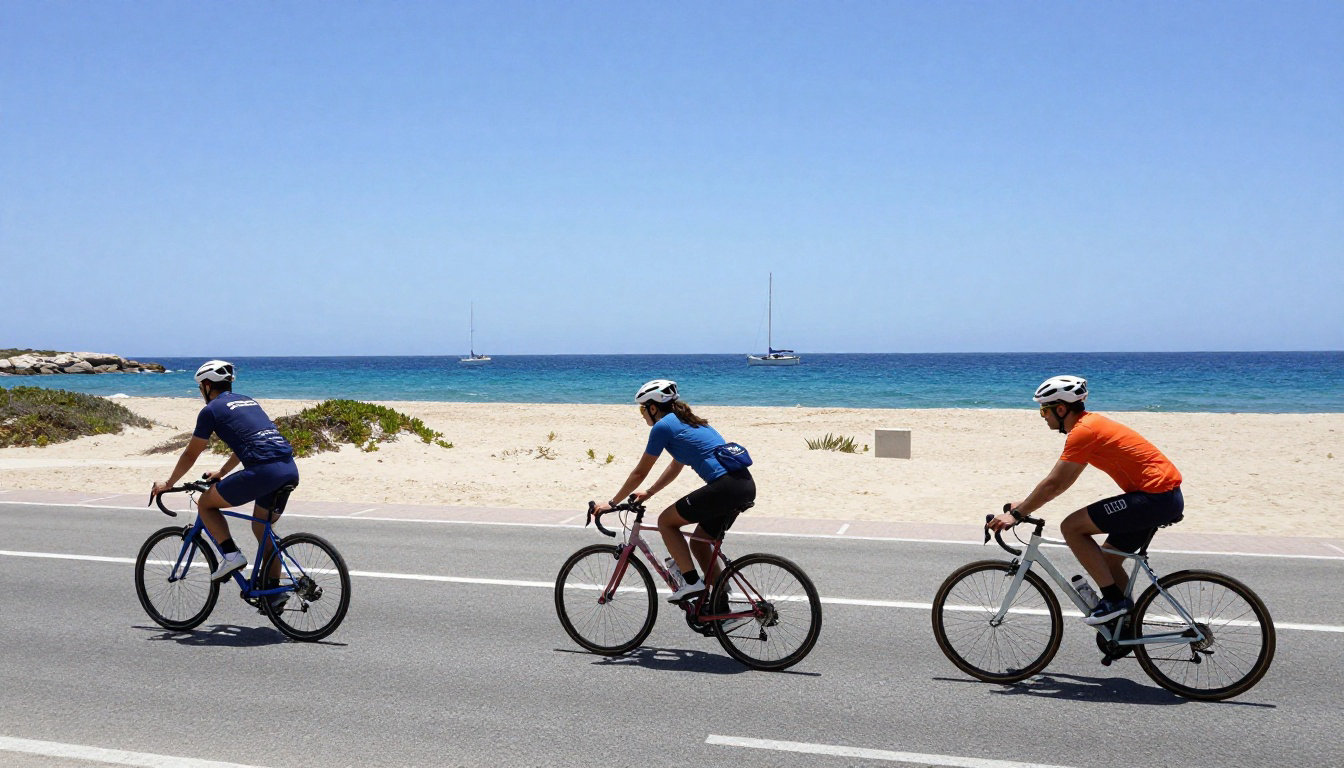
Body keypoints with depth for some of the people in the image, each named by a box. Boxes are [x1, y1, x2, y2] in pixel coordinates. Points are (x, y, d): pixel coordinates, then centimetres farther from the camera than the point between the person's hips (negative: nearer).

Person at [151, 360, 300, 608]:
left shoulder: (212, 410, 8)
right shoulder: (248, 401, 29)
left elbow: (190, 455, 15)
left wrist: (168, 484, 30)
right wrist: (222, 472, 53)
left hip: (263, 471, -7)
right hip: (290, 470, 7)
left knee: (205, 504, 15)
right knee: (261, 528, 25)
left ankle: (231, 555, 2)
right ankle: (273, 590, 20)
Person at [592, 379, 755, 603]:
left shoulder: (663, 426, -1)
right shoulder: (686, 421, 24)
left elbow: (639, 473, 5)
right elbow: (675, 467, 35)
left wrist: (611, 503, 15)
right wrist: (648, 493, 40)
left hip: (725, 487, -9)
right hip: (747, 486, 9)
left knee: (665, 521, 7)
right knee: (699, 541, 22)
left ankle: (692, 582, 2)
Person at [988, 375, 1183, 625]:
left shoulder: (1083, 431, -15)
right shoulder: (1091, 423, 16)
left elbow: (1053, 483, -15)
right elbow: (1063, 481, 22)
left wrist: (1015, 514, -8)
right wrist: (1024, 505, 20)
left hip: (1156, 497, -10)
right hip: (1167, 496, 10)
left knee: (1071, 527, -11)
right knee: (1108, 560, 16)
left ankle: (1114, 599, -4)